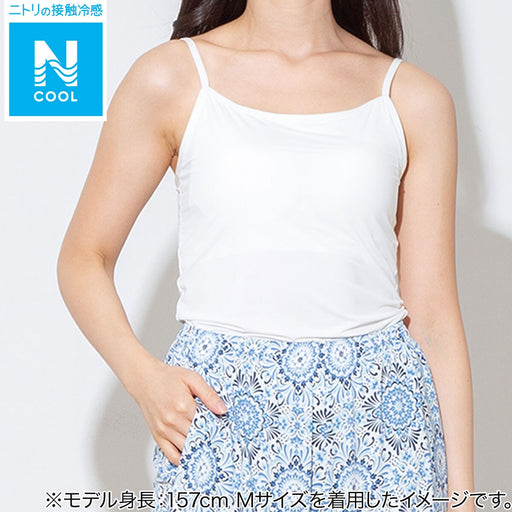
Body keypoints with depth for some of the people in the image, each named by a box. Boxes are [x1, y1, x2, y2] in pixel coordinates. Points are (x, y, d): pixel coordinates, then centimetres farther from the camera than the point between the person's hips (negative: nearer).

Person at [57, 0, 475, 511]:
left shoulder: (414, 98, 4)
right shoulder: (170, 77, 0)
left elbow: (433, 314, 4)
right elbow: (83, 258, 6)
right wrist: (141, 374, -12)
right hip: (219, 407, -1)